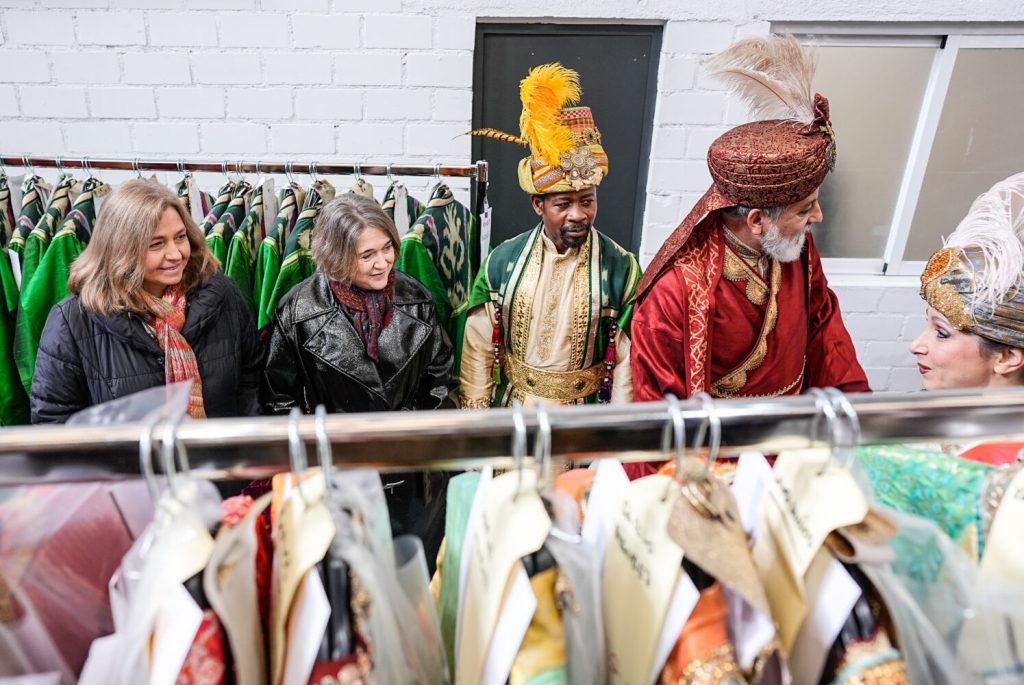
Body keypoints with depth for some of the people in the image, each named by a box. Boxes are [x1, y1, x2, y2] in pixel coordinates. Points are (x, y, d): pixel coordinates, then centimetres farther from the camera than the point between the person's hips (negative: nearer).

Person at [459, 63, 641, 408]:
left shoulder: (621, 267, -15)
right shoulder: (502, 260, -11)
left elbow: (628, 359, -9)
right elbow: (478, 347, -4)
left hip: (585, 417, -1)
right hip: (512, 406, 2)